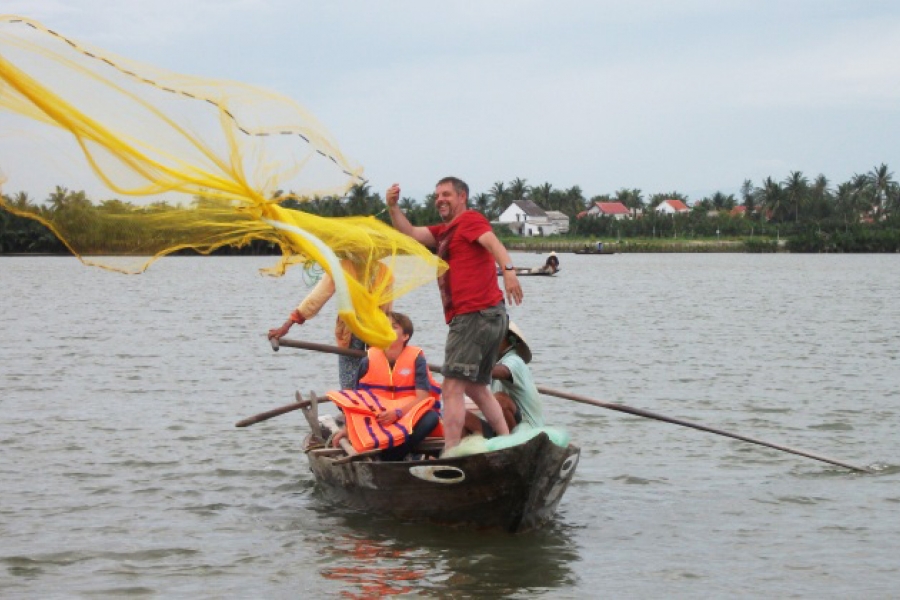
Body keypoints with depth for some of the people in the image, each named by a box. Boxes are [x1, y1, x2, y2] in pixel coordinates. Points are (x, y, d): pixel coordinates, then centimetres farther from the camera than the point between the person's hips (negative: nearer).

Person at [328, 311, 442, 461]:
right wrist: (346, 428, -5)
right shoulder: (369, 360, 0)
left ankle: (389, 458, -42)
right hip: (376, 417, 1)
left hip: (408, 416, -1)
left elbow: (422, 398, -12)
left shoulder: (416, 358, -6)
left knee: (431, 418, -35)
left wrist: (397, 413, -27)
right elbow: (357, 398, 4)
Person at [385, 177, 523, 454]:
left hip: (475, 315, -10)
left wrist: (508, 269, -39)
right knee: (476, 388, 18)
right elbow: (411, 234, 16)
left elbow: (492, 242, -20)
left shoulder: (470, 219, -2)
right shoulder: (444, 232, 26)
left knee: (453, 388, -13)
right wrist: (393, 208, 0)